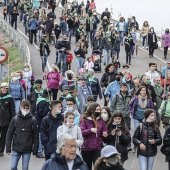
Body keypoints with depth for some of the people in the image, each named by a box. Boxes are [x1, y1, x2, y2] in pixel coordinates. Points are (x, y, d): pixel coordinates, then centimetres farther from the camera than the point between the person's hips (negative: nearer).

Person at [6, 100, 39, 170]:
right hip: (16, 149, 1)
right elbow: (9, 134, 2)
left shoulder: (33, 120, -2)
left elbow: (35, 136, 0)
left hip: (27, 150, -1)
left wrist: (35, 149, -2)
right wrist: (8, 148, -2)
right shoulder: (15, 119, 0)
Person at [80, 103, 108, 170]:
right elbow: (81, 132, -11)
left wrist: (105, 134, -8)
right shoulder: (85, 120, -3)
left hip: (98, 148, 1)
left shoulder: (101, 121, 6)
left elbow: (105, 132, 14)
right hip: (86, 148, -1)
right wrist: (90, 130, -23)